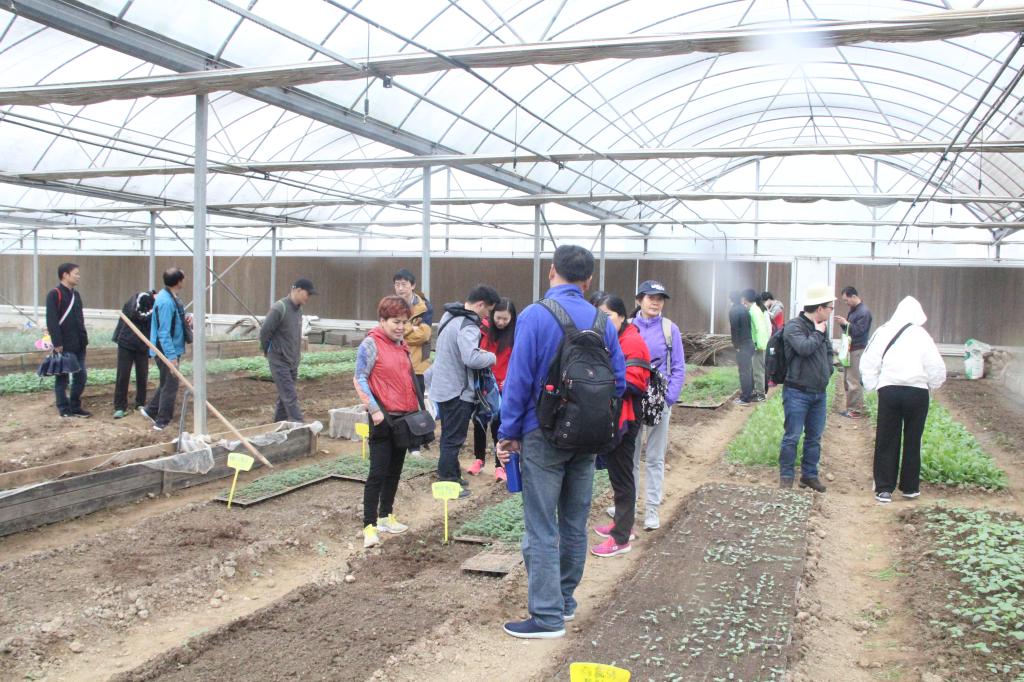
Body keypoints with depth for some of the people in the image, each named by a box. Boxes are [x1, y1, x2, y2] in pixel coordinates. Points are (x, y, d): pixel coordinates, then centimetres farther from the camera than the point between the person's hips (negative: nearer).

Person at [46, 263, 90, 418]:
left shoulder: (76, 294, 14)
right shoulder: (54, 294, -10)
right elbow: (51, 321, -16)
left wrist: (84, 339, 13)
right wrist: (57, 343, -19)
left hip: (78, 345, 8)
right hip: (64, 345, -7)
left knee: (81, 376, 9)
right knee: (62, 378, 3)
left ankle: (75, 407, 19)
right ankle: (64, 409, 10)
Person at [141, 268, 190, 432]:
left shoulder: (170, 298, 8)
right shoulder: (166, 302, -23)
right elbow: (164, 333, -25)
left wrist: (185, 322, 1)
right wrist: (172, 357, -25)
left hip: (170, 351, 10)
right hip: (167, 352, -10)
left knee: (167, 384, 22)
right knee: (170, 386, 0)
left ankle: (151, 411, 35)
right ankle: (162, 422, 10)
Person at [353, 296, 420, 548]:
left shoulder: (402, 344, 11)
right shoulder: (371, 344, -10)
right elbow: (360, 380, -12)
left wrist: (416, 409, 14)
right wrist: (374, 410, -19)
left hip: (404, 417, 7)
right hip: (384, 418, -7)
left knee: (395, 470, 14)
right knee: (378, 473, -6)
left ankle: (386, 517, 26)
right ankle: (369, 526, 0)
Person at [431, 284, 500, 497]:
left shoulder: (450, 315, 8)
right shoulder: (467, 326, -23)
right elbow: (471, 359, -35)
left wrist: (480, 351, 6)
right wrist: (491, 357, -16)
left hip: (444, 387, 10)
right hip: (457, 391, -10)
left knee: (449, 437, 19)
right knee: (454, 439, 1)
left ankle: (451, 476, 31)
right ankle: (448, 482, 8)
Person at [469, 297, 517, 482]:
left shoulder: (516, 334, -7)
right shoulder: (483, 329, -4)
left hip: (503, 388, -2)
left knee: (498, 425, 0)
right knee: (479, 421, 13)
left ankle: (500, 465, 11)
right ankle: (479, 459, 30)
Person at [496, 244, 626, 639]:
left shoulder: (534, 316, -13)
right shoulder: (603, 322, 1)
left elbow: (518, 379, -14)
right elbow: (618, 380, 4)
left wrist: (507, 433, -5)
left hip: (543, 436, -5)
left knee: (542, 528, 1)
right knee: (575, 522, 17)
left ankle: (547, 616, 4)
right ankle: (566, 598, 31)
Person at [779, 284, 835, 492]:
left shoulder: (820, 328, 12)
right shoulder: (794, 326, -11)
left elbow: (828, 352, 27)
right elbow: (804, 348, -28)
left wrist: (827, 372, 12)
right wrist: (818, 333, -11)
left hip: (819, 393, 7)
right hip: (797, 392, -7)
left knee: (814, 437, 13)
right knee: (792, 436, -2)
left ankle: (810, 475, 23)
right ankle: (786, 476, 9)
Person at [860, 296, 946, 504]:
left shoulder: (883, 332, 1)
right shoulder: (921, 335, -4)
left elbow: (868, 363, 0)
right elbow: (937, 368, -3)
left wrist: (873, 386, 11)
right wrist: (932, 385, 14)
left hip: (889, 391, 1)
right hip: (917, 392, -1)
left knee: (886, 441, 7)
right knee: (912, 441, 12)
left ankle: (884, 489, 7)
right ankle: (910, 487, 21)